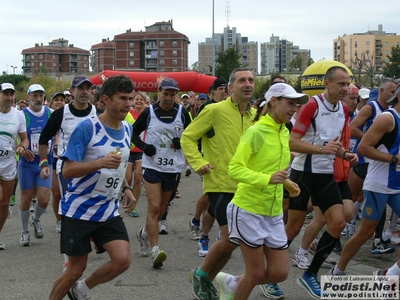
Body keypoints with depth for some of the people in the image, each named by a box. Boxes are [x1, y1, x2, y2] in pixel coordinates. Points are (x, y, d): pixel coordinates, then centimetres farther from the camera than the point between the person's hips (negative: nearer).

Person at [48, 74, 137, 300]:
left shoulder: (127, 129, 6)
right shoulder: (87, 127, -15)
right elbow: (67, 170, -18)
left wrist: (126, 188, 6)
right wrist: (100, 163, -32)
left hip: (109, 211, 6)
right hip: (80, 210, -5)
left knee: (123, 260, -10)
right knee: (76, 269, 1)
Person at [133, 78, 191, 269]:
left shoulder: (182, 113, 2)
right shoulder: (149, 112, -3)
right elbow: (134, 133, 7)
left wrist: (182, 142, -11)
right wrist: (143, 146, -12)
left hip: (173, 167, 3)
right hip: (153, 165, -3)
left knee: (161, 209, 14)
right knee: (154, 207, -12)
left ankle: (144, 233, 40)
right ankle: (154, 250, -13)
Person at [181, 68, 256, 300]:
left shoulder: (256, 115, 7)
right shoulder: (215, 110, -11)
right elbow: (188, 138, -5)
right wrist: (199, 163, -16)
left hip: (245, 187, 6)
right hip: (221, 185, -6)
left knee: (232, 240, 11)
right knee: (231, 239, -11)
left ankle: (207, 280, 30)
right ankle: (201, 274, 14)